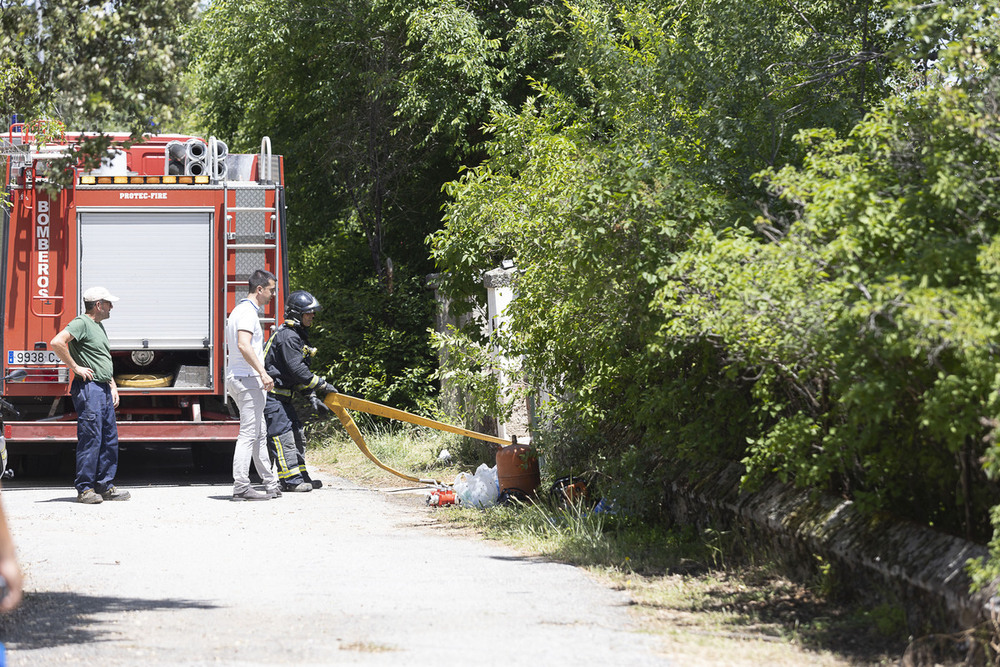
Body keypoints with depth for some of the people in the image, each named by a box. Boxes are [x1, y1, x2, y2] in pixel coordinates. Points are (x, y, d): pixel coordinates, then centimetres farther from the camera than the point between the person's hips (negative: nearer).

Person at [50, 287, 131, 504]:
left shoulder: (99, 326, 20)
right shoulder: (81, 323, -9)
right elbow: (56, 342, -23)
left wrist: (113, 386, 21)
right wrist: (75, 367, -18)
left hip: (103, 389, 10)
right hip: (88, 387, -10)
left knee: (110, 439, 9)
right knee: (90, 438, -9)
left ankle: (105, 486, 15)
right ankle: (85, 489, -5)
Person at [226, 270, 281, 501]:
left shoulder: (239, 310, 19)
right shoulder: (248, 312, -14)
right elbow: (244, 345, -28)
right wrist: (262, 372, -30)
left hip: (236, 378, 11)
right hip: (248, 379, -11)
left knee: (259, 433, 15)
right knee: (249, 434, -10)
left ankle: (270, 484, 20)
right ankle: (241, 486, -11)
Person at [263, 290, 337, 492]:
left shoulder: (299, 336, 16)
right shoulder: (287, 336, -19)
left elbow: (303, 370, 19)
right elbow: (297, 370, -25)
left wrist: (311, 395, 10)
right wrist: (322, 385, -18)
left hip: (282, 396, 11)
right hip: (270, 395, -11)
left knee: (297, 432, 11)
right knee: (283, 434, -11)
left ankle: (301, 476, 15)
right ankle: (291, 480, -11)